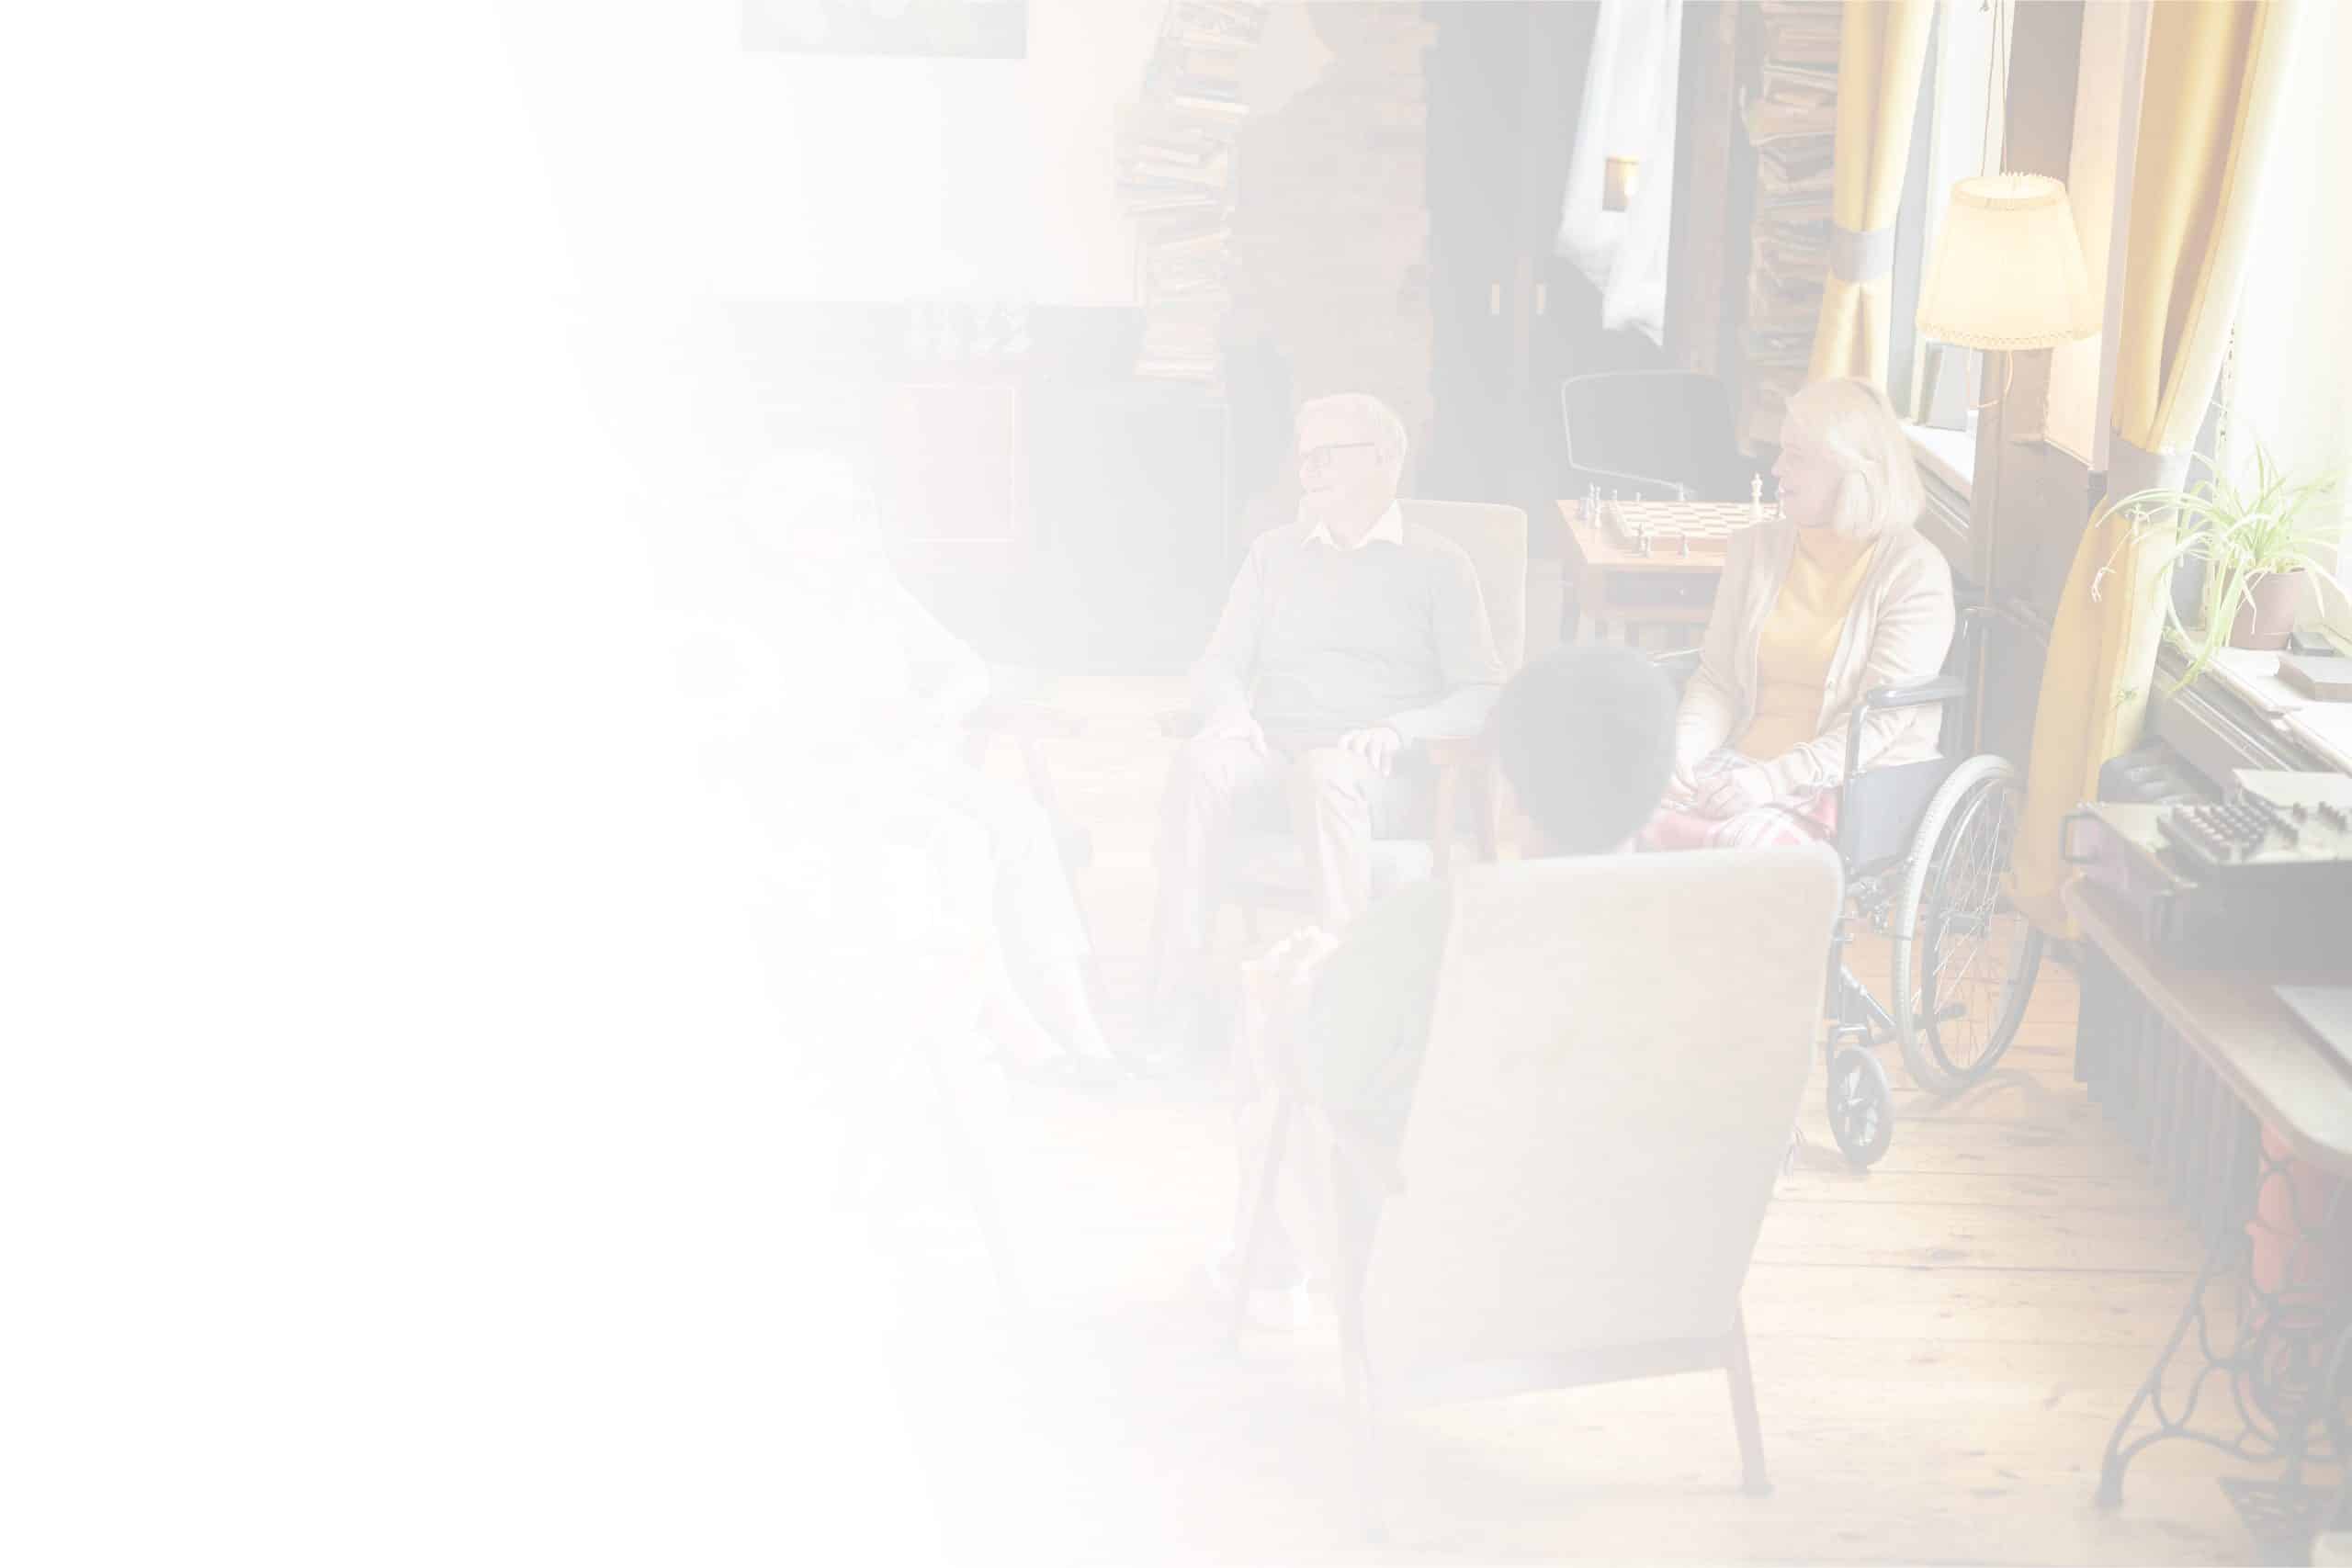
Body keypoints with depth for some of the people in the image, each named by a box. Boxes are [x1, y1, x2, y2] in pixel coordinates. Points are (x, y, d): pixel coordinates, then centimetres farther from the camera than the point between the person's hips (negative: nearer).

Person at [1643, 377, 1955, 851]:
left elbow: (1884, 718, -12)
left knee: (1747, 843, -35)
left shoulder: (1914, 571, -4)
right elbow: (1716, 680, 12)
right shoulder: (1757, 549, 13)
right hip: (1742, 771, 5)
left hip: (1855, 788, -4)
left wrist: (1778, 778, -22)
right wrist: (1683, 758, -7)